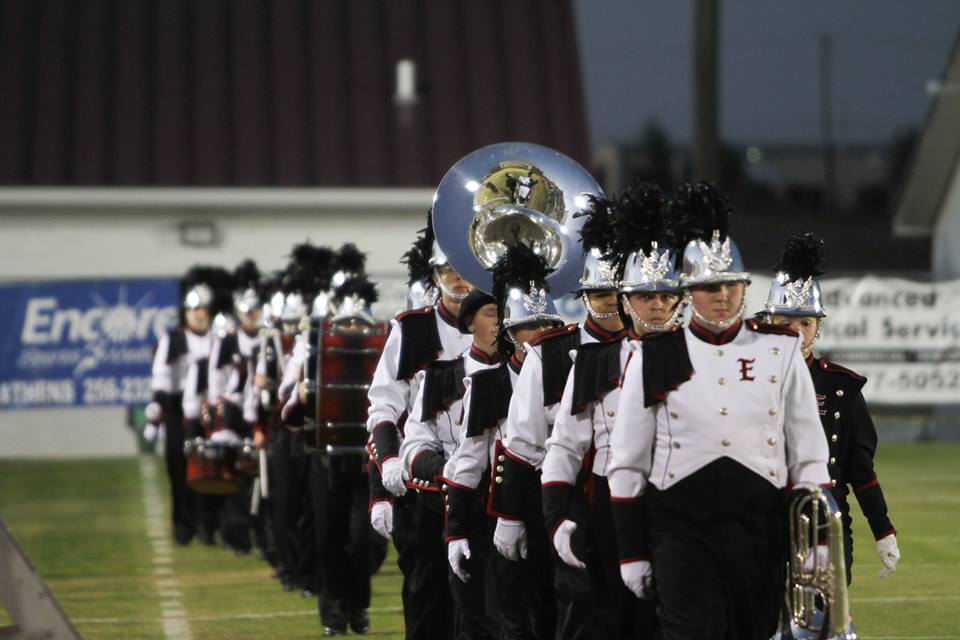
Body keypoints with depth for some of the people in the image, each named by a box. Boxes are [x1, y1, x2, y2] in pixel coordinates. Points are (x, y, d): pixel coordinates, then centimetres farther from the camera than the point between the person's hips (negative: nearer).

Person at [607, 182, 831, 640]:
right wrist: (632, 551, 2)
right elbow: (626, 464, 4)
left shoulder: (781, 352, 6)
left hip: (762, 532, 2)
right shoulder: (653, 358, 2)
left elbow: (810, 458, 8)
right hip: (682, 530, -2)